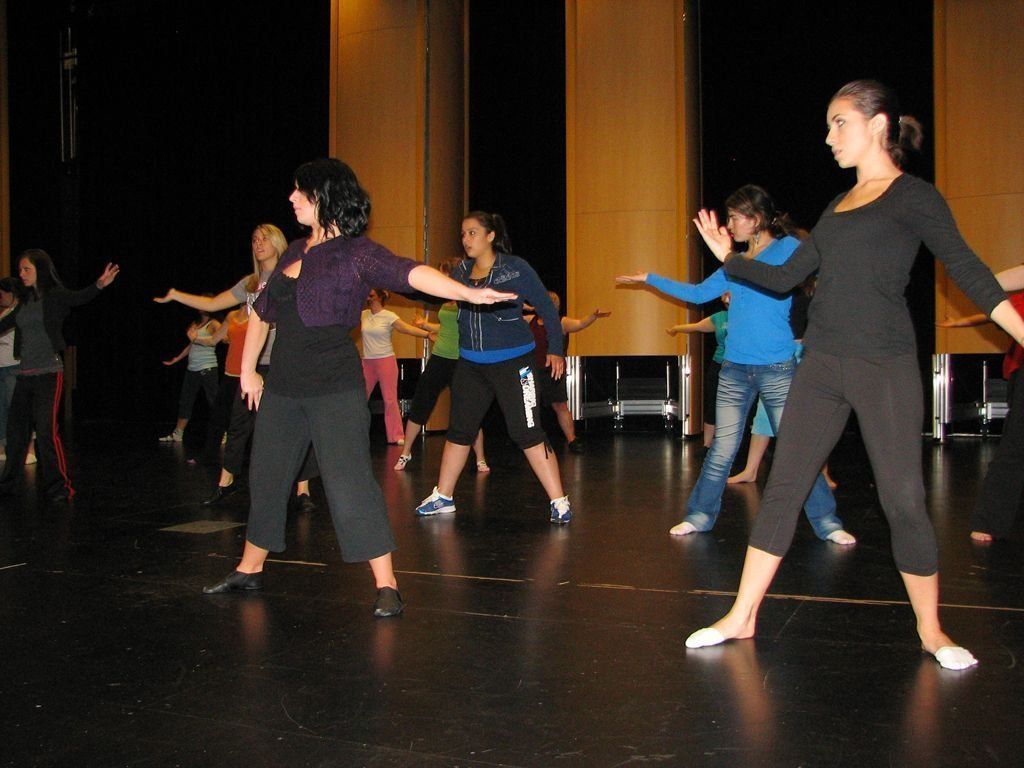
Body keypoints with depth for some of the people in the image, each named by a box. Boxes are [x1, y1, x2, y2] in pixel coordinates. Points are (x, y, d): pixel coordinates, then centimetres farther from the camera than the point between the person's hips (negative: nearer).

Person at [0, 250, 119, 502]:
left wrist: (99, 285, -49)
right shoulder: (25, 302, 12)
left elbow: (80, 297, -27)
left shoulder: (56, 296, -6)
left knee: (46, 430, -11)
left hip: (49, 372, -7)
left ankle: (59, 487, -2)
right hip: (25, 374, 7)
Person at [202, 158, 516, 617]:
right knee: (266, 477, 16)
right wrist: (248, 370, 23)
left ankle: (386, 586, -2)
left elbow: (410, 273, -26)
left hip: (334, 389, -7)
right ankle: (249, 571, 34)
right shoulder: (293, 253, 11)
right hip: (282, 386, 7)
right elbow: (261, 312, 22)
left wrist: (467, 292, -42)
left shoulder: (356, 253, -9)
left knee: (350, 485, -10)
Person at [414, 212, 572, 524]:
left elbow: (547, 308, -2)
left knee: (527, 433, -9)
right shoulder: (461, 272, 7)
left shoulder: (515, 268, -6)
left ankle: (559, 502, -1)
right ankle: (442, 497, 27)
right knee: (459, 430, 12)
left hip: (512, 362, -5)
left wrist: (555, 350, -3)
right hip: (470, 364, 5)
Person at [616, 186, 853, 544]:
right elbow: (698, 293, 26)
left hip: (778, 368, -5)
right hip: (735, 369, 5)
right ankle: (699, 516, 16)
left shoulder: (787, 249, 0)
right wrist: (650, 279, 28)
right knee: (721, 451, 7)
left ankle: (827, 524, 9)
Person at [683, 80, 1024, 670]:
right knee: (782, 490, 5)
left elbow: (969, 272, -9)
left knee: (905, 501, -1)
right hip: (822, 365, 6)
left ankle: (931, 631, 19)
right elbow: (786, 278, 21)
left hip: (886, 367, -6)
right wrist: (729, 258, 19)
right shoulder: (839, 206, 16)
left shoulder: (914, 196, -2)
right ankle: (742, 618, 13)